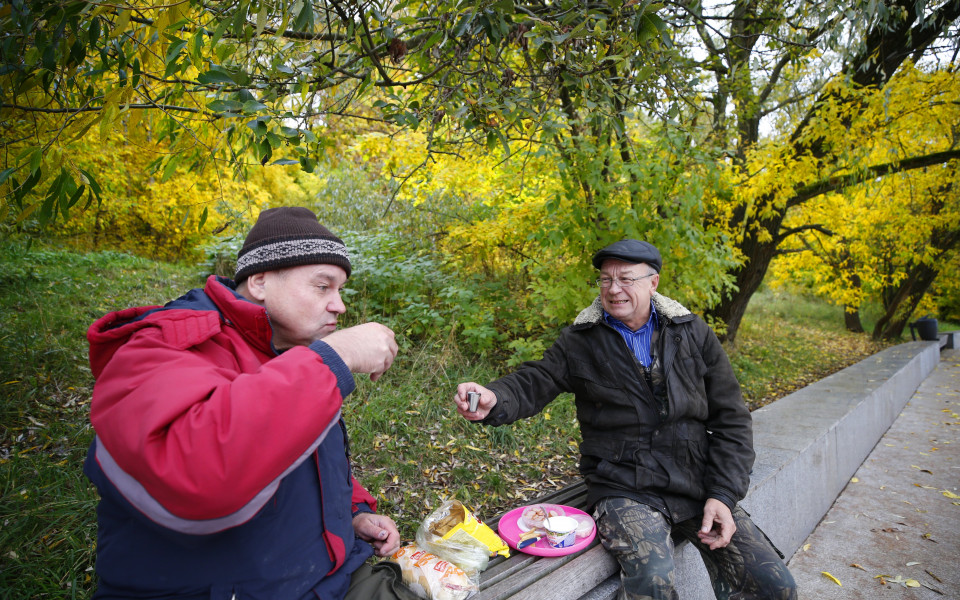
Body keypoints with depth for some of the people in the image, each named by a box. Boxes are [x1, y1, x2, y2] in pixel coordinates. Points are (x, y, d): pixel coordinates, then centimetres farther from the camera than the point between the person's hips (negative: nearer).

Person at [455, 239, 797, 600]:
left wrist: (723, 495, -4)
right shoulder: (580, 341, 1)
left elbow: (731, 420, 6)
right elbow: (533, 384, -4)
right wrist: (493, 400, -28)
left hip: (698, 485, 3)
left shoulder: (693, 333, 4)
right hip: (625, 489, -3)